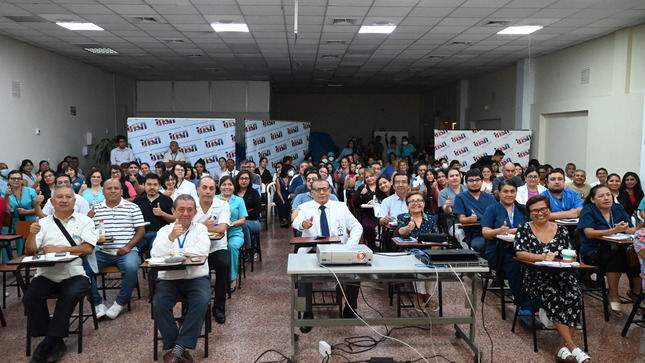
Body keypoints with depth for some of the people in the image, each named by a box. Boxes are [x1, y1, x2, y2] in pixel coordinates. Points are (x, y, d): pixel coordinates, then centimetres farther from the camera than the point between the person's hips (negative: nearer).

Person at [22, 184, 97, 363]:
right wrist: (32, 234, -14)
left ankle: (48, 343, -15)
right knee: (30, 297, -24)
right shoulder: (43, 222, 13)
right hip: (47, 273, 3)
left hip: (75, 273, -2)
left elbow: (88, 248, -7)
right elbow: (30, 251, 6)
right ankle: (55, 342, -11)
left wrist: (57, 249, -9)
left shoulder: (84, 221, 5)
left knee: (70, 295, -31)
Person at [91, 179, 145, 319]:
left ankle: (120, 303, -10)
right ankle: (98, 303, -7)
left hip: (126, 251, -2)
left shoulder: (132, 207, 6)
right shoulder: (96, 209, 13)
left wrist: (128, 247, -9)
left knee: (131, 268, -32)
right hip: (101, 251, 2)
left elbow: (141, 230, 3)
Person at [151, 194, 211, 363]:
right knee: (159, 304, -26)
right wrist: (171, 238, -26)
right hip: (168, 278, 1)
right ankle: (174, 347, -11)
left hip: (196, 278, -1)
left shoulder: (200, 229, 7)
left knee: (201, 301, -30)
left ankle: (179, 348, -20)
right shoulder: (164, 230, 9)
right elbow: (155, 254, -9)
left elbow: (203, 250, -13)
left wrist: (175, 253, -9)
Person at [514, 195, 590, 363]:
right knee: (553, 296, -33)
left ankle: (563, 346, -22)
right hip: (536, 276, -2)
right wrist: (543, 257, -23)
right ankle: (572, 346, -28)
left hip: (562, 275, 3)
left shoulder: (561, 229, 12)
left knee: (574, 297, -28)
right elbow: (520, 253, -9)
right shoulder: (524, 229, 3)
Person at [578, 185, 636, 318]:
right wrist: (614, 230, -24)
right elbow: (589, 233, -16)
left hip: (616, 250, 4)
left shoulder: (618, 208, 12)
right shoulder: (588, 210, -3)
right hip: (593, 253, -4)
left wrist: (627, 229, -17)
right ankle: (614, 297, -20)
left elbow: (633, 230, 8)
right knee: (616, 256, -33)